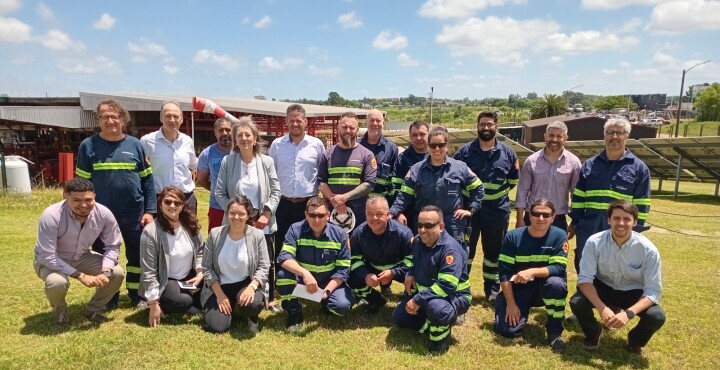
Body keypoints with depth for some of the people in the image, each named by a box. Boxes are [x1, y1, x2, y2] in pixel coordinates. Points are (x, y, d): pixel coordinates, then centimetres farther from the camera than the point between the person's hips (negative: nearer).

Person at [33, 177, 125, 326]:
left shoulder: (104, 214, -22)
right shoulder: (51, 216, -33)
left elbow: (113, 246, -10)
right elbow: (47, 257, -31)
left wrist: (105, 272, -26)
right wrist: (81, 276, -33)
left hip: (82, 257, 4)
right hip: (50, 260, -3)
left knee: (117, 273, -15)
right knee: (57, 282, -35)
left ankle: (93, 309, 12)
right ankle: (59, 311, 2)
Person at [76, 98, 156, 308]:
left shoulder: (135, 145, 1)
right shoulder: (88, 146, -1)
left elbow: (147, 180, 2)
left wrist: (150, 210, -4)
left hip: (134, 214, 1)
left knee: (137, 256, 10)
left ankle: (137, 296, 27)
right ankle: (109, 298, 30)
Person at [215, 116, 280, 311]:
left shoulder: (267, 161, -2)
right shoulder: (227, 162, -2)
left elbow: (276, 192, 0)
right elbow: (219, 194, -1)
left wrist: (266, 215, -10)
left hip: (263, 224, 0)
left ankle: (268, 299, 28)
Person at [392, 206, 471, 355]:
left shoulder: (450, 249, -29)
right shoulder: (418, 241, -3)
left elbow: (447, 286, -36)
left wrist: (418, 300, -33)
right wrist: (410, 274, -4)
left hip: (454, 297, -8)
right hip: (424, 294, 8)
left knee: (435, 307, -40)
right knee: (399, 317, 8)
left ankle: (441, 337, -7)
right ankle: (437, 321, 18)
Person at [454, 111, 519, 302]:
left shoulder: (507, 152, 2)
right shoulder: (465, 151, -3)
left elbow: (514, 180, 14)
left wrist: (499, 192, 10)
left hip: (497, 210, 2)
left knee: (494, 251, 13)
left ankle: (493, 289, 28)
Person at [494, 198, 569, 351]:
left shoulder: (559, 235, -12)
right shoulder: (513, 236, -12)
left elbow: (559, 268, -20)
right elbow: (504, 271, -12)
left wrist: (532, 272, -36)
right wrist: (510, 303, -16)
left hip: (545, 287, 0)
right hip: (519, 288, 0)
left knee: (556, 283, -35)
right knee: (508, 330, -17)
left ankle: (555, 331, -12)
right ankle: (523, 310, 20)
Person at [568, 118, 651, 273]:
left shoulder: (639, 168, 1)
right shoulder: (589, 164, 8)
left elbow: (642, 205, 0)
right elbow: (578, 197, 9)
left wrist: (635, 232, -5)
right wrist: (574, 223, 6)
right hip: (588, 229, 2)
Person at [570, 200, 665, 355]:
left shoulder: (648, 249, -22)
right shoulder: (594, 242, -23)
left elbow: (653, 290, -20)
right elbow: (584, 278, -21)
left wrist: (629, 313, -36)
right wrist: (601, 308, -36)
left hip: (634, 293, 0)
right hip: (603, 287, 0)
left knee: (656, 317, -27)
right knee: (577, 303, -27)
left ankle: (635, 341, 11)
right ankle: (593, 333, 9)